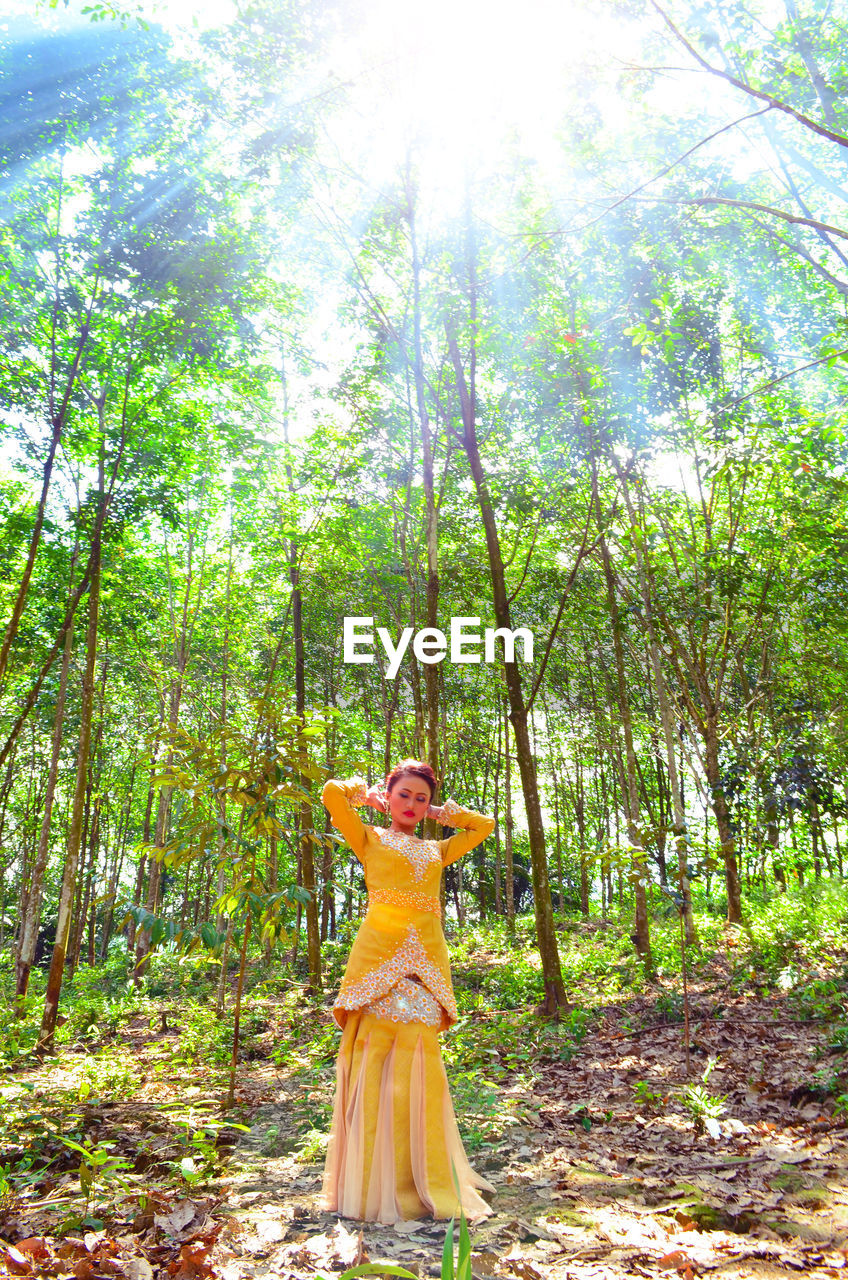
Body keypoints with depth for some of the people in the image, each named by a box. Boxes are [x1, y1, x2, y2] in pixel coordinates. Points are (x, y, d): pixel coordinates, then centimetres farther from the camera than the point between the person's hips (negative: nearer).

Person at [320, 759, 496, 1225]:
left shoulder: (437, 850, 22)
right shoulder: (371, 839, 12)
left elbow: (484, 825, 30)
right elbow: (332, 793, 1)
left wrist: (439, 813, 27)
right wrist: (369, 796, 16)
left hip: (427, 962, 3)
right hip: (379, 955, -3)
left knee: (418, 1065, 0)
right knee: (374, 1058, -6)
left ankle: (423, 1182, 10)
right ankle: (373, 1183, 4)